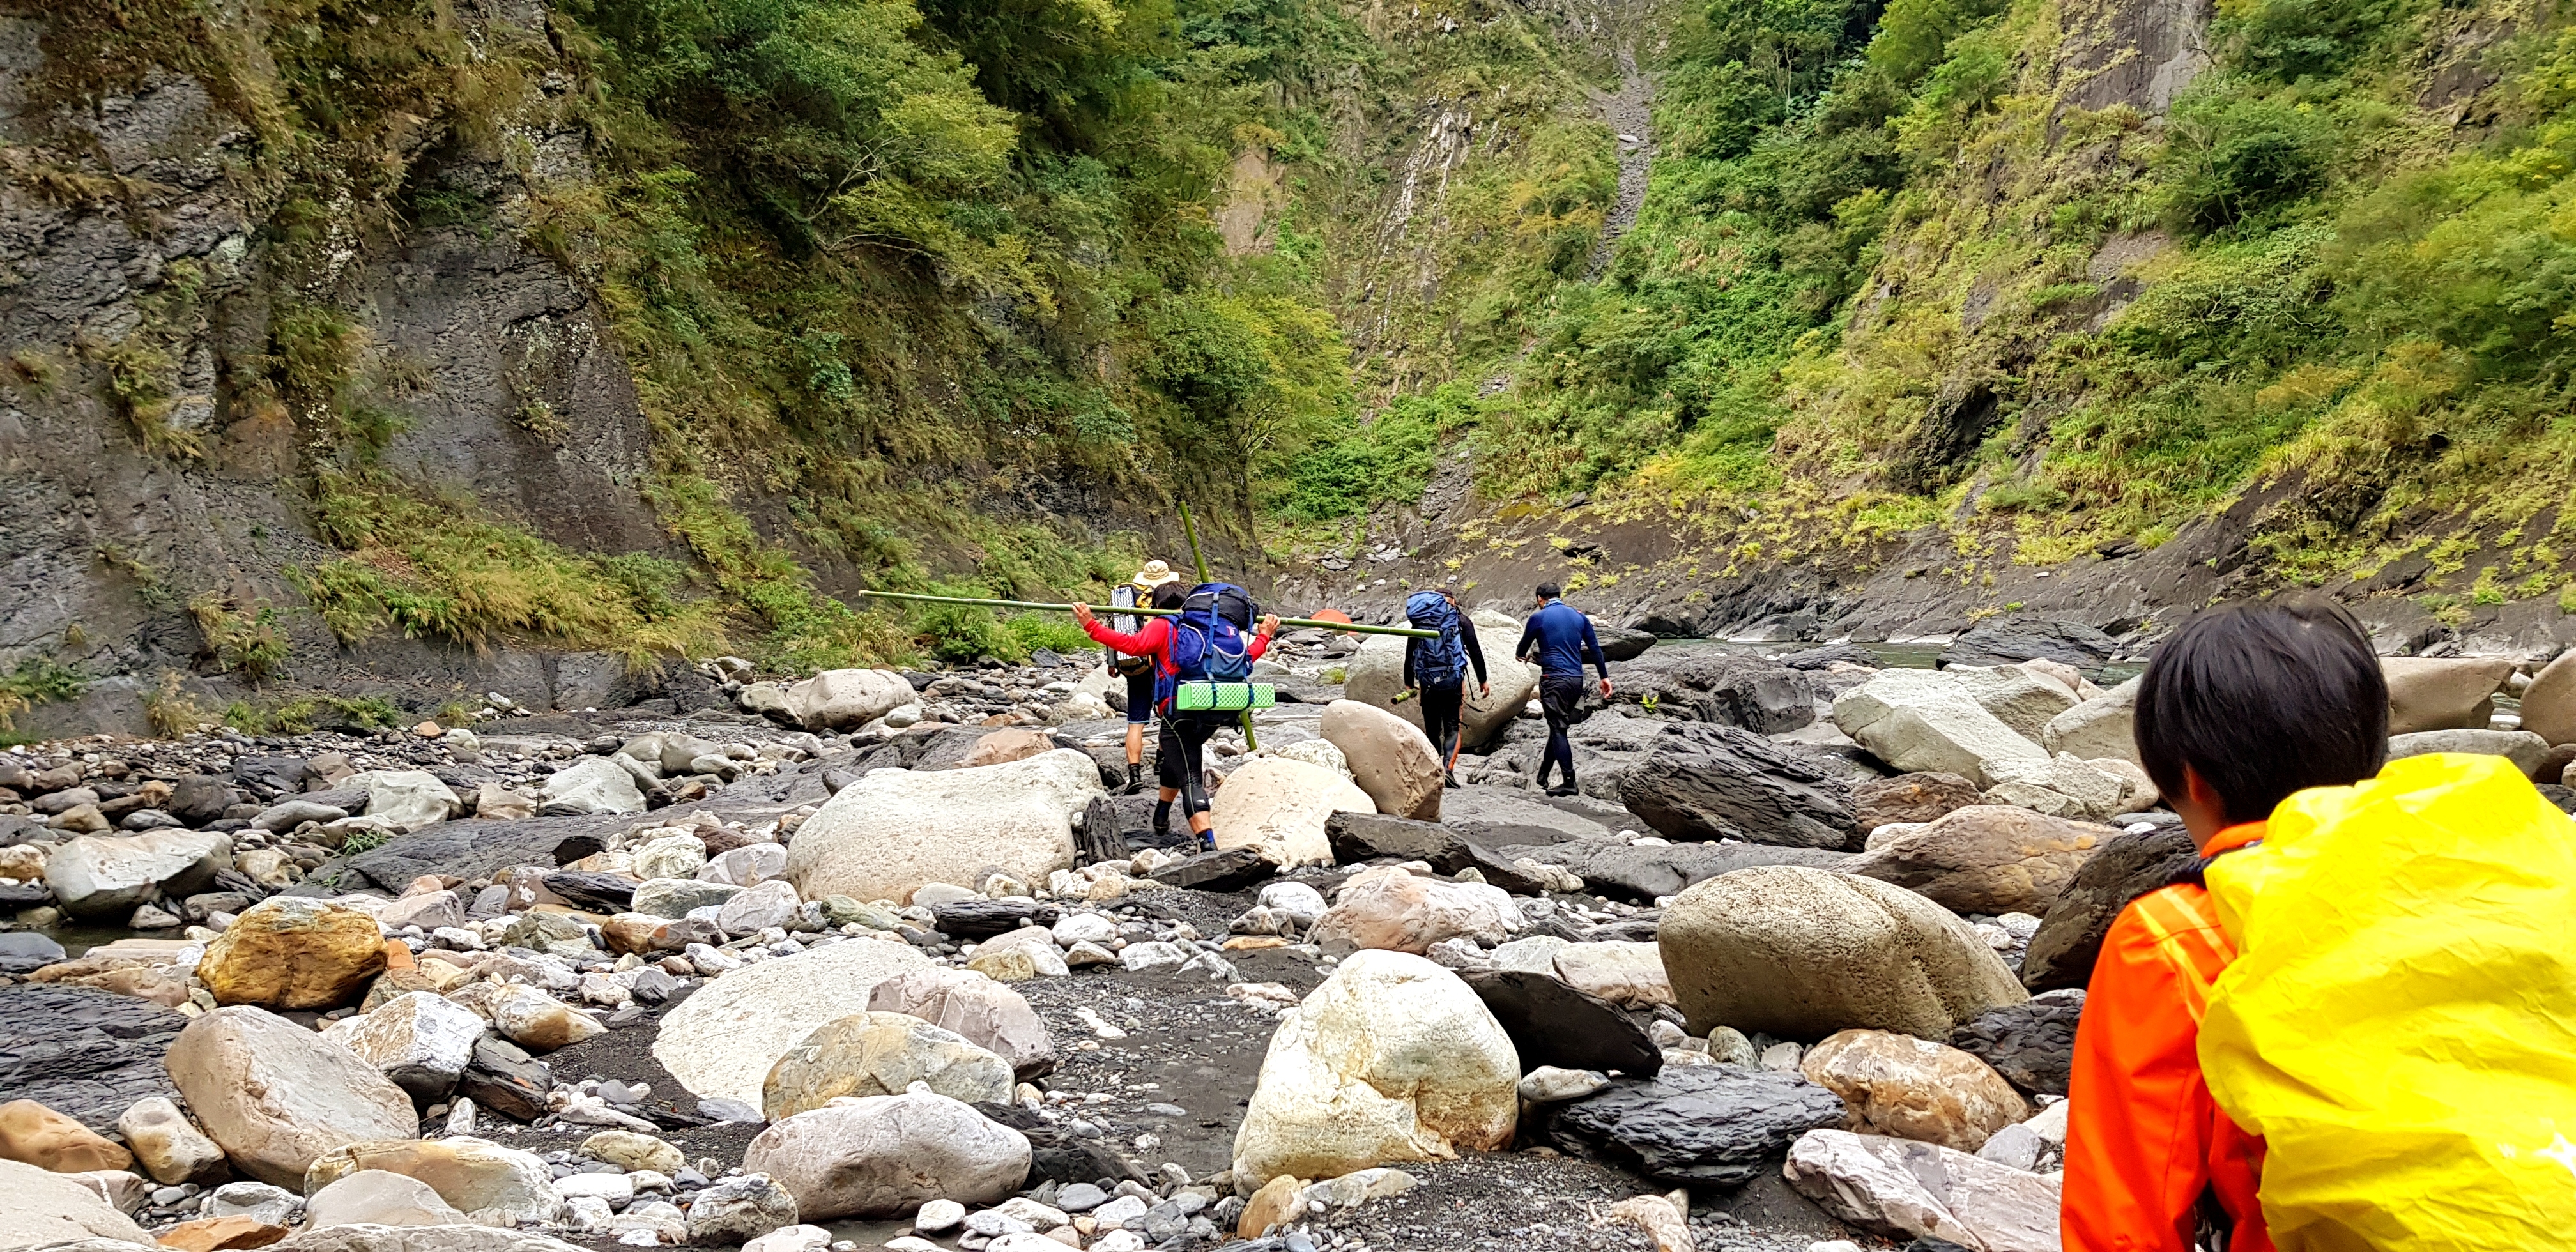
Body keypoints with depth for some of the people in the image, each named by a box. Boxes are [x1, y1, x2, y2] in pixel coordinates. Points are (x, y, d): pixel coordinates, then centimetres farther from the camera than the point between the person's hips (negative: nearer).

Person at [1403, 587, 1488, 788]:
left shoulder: (1420, 621, 13)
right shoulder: (1460, 619, 6)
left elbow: (1409, 653, 14)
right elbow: (1475, 651, 2)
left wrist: (1409, 684, 21)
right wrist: (1483, 680, 9)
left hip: (1427, 681, 2)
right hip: (1453, 681, -2)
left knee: (1432, 729, 10)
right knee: (1452, 728, 1)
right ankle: (1448, 768, -20)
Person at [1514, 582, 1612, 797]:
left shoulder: (1538, 618, -3)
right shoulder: (1579, 616, 9)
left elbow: (1523, 647, 12)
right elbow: (1595, 648, 11)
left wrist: (1520, 655, 36)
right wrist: (1604, 677, 18)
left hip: (1554, 680, -5)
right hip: (1577, 680, 5)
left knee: (1558, 729, -3)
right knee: (1558, 726, 15)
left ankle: (1569, 782, -9)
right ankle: (1542, 776, 23)